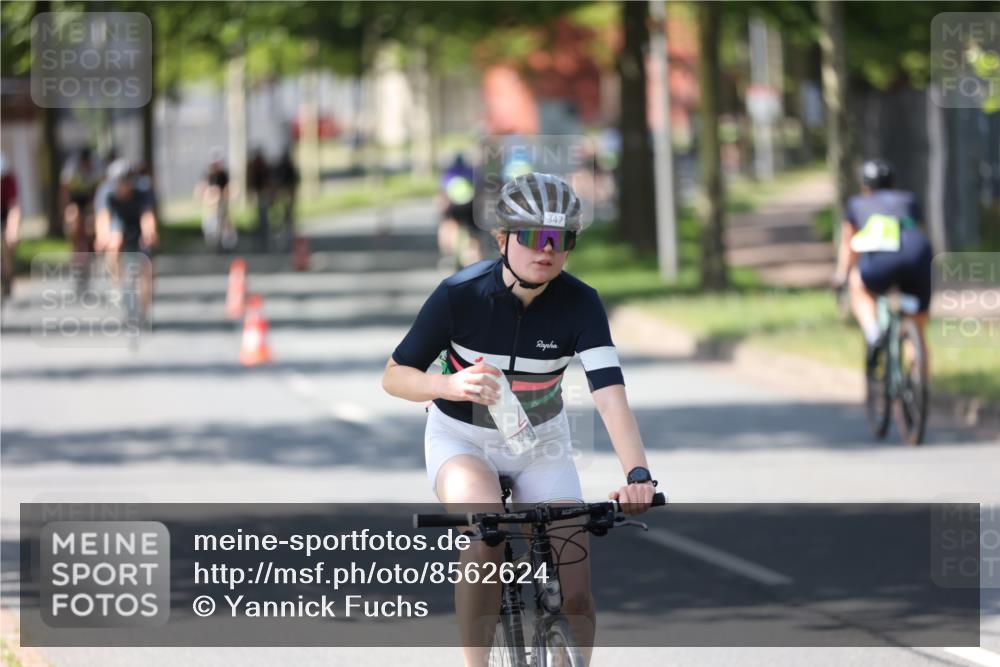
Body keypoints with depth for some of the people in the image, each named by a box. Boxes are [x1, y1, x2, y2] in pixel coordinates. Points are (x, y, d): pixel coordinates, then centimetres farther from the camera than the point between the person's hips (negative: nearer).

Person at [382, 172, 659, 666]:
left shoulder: (579, 305, -20)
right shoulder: (461, 294, -23)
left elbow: (610, 395, -30)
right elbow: (394, 376, -15)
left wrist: (637, 473, -47)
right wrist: (450, 386, -36)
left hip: (540, 445, 2)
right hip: (461, 441, -2)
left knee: (574, 593, -9)